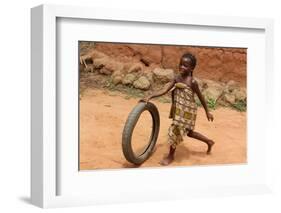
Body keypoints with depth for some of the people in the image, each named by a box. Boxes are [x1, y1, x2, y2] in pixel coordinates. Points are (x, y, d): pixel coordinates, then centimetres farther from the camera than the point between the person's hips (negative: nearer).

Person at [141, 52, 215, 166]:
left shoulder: (192, 82, -17)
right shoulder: (177, 78, -1)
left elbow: (201, 97, -7)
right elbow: (164, 90, -7)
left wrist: (207, 112, 1)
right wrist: (149, 97, -17)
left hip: (187, 111, -7)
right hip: (178, 110, 7)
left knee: (175, 130, -2)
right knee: (188, 132, 21)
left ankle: (170, 155, 19)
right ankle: (208, 141, 42)